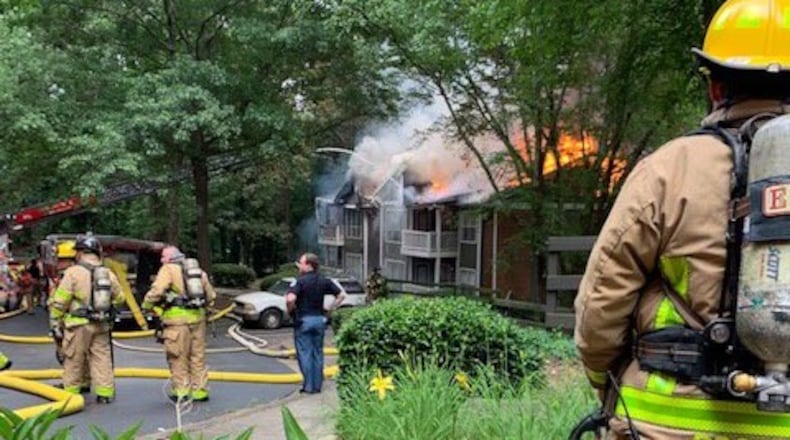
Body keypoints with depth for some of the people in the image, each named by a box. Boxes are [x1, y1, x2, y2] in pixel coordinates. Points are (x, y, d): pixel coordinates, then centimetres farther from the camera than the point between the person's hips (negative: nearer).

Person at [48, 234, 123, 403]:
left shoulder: (73, 272, -10)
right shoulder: (108, 274, 4)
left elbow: (59, 301, -9)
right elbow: (119, 297, 11)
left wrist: (55, 323, -1)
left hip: (78, 325, -4)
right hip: (101, 325, 4)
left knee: (74, 359, 8)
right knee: (102, 358, 8)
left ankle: (71, 391, 17)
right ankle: (105, 392, 7)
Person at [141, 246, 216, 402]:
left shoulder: (168, 269, 0)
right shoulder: (198, 270, 19)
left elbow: (157, 290, -13)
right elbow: (211, 295, 21)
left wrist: (147, 305, 2)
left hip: (178, 317, -5)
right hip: (198, 317, 6)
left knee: (178, 357, 2)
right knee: (198, 355, 11)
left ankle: (181, 391, 4)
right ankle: (200, 390, 15)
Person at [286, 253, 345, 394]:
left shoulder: (300, 281, -12)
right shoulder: (324, 281, 5)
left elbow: (290, 299, -26)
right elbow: (341, 295, 8)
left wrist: (290, 311, -8)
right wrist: (330, 309, 10)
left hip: (303, 320, -5)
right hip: (319, 319, 5)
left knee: (305, 353, 2)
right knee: (318, 353, 12)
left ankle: (308, 386, 4)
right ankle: (317, 385, 16)